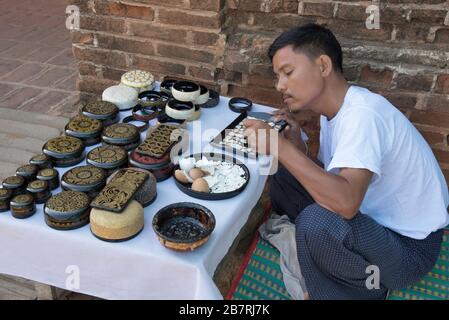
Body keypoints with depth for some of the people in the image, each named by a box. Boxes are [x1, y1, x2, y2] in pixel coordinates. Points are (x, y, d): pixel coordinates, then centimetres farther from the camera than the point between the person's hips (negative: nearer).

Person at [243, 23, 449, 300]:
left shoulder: (362, 113, -27)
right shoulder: (335, 109, 1)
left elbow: (345, 202, -40)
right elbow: (328, 179, 8)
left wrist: (281, 146, -32)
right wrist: (296, 145, -9)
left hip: (410, 245, -9)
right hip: (374, 216, 9)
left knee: (317, 222, -34)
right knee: (285, 178, 6)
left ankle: (369, 288, -3)